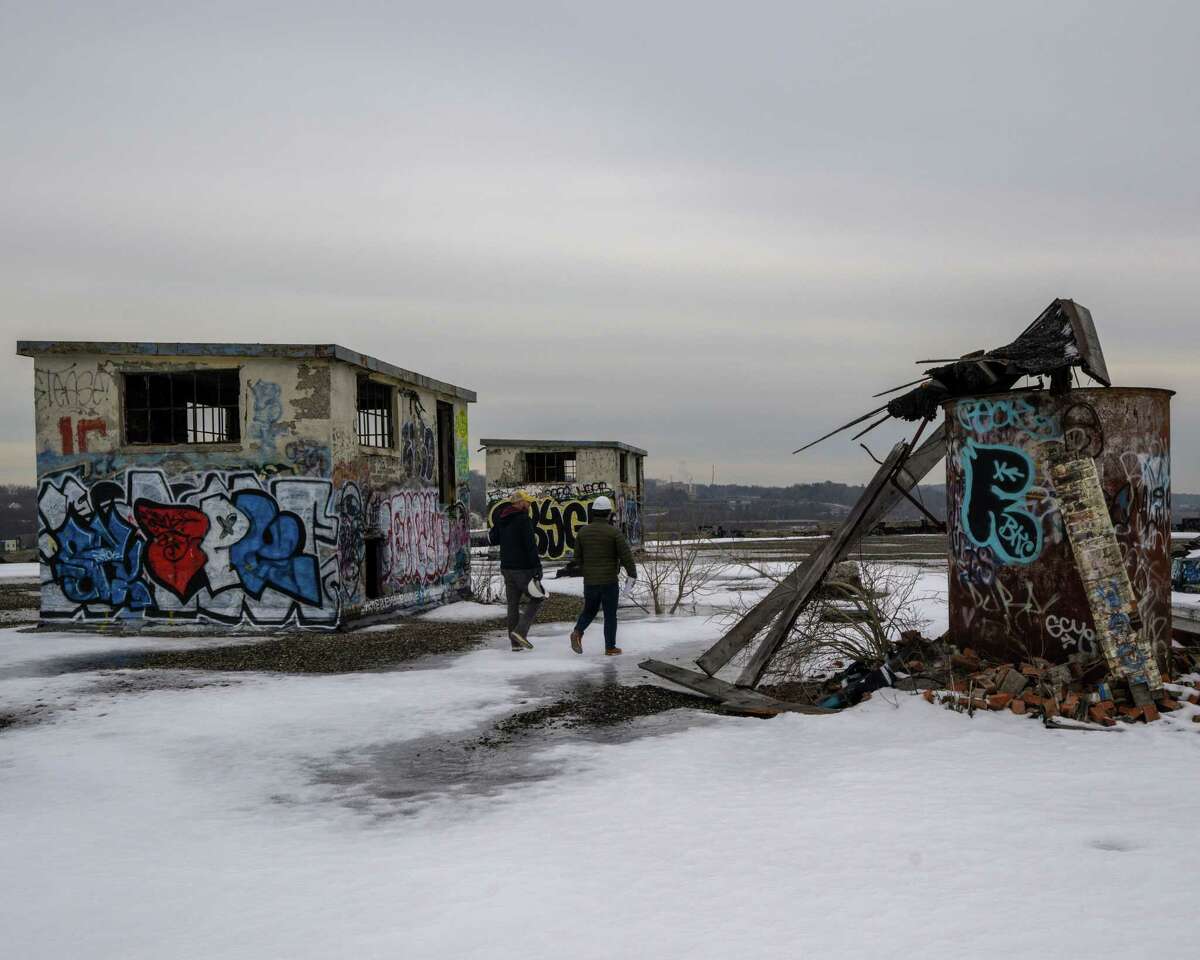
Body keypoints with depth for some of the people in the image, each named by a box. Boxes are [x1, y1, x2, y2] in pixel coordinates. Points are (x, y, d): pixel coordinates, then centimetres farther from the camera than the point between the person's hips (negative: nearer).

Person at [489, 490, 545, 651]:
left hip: (507, 568, 7)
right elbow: (531, 546, -19)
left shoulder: (501, 520, 9)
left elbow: (493, 540, 21)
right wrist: (537, 567, -18)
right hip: (523, 568, -7)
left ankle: (515, 642, 12)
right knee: (536, 598, 7)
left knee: (513, 604, 10)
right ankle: (521, 630, -6)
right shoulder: (524, 520, -14)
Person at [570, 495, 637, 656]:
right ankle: (610, 648, 8)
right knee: (610, 615, 6)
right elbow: (626, 555, -12)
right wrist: (632, 574, 0)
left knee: (589, 610, 18)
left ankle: (577, 632, -7)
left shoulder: (583, 532, 3)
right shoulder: (614, 533, -10)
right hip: (609, 581, -4)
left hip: (589, 581, 4)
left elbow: (578, 556, 11)